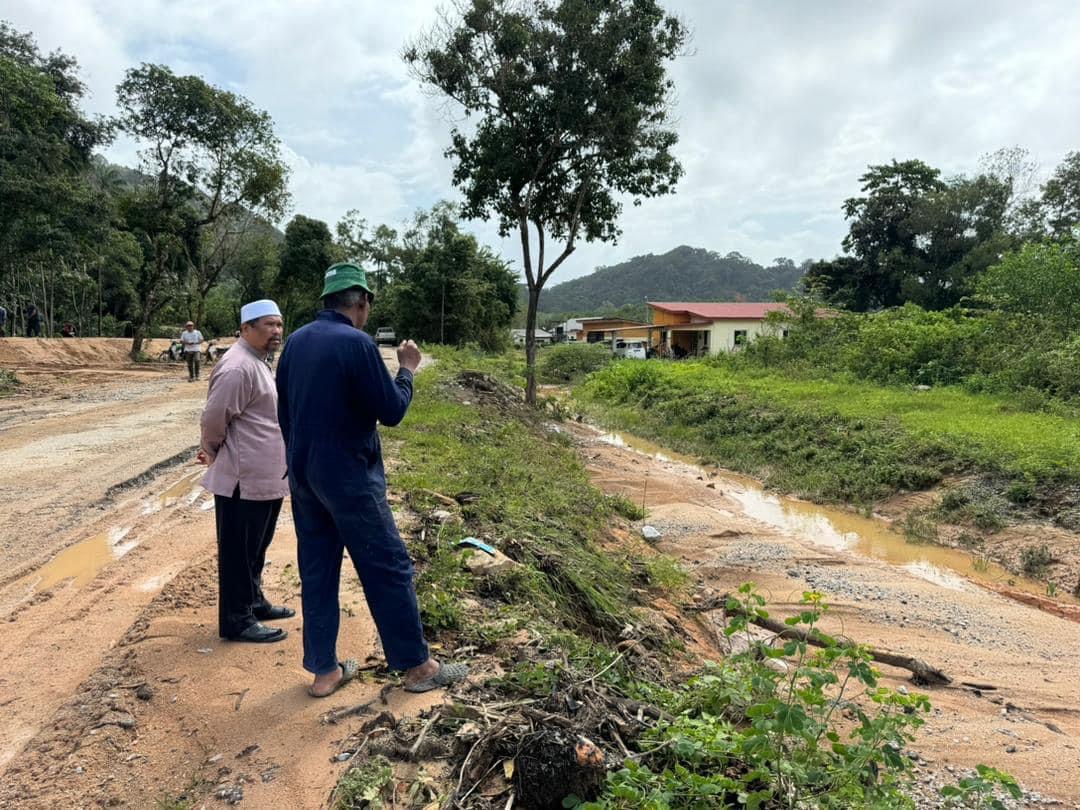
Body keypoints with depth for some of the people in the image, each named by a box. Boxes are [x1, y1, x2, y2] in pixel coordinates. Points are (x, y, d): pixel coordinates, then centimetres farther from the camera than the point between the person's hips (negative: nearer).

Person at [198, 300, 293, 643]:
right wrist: (214, 453, -3)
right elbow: (214, 418, -20)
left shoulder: (257, 363, 14)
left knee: (256, 548, 21)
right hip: (244, 479, -10)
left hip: (265, 477, 10)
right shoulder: (238, 368, -20)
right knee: (239, 553, 2)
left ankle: (254, 602, 36)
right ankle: (237, 622, 14)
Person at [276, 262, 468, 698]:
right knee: (389, 568, 3)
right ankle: (417, 666, 14)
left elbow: (284, 412, 13)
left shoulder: (296, 341, 7)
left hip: (303, 476, 8)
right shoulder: (356, 343, -17)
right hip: (348, 478, -8)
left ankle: (323, 670, 23)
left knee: (316, 571, 13)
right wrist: (407, 370, 1)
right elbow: (391, 411, -15)